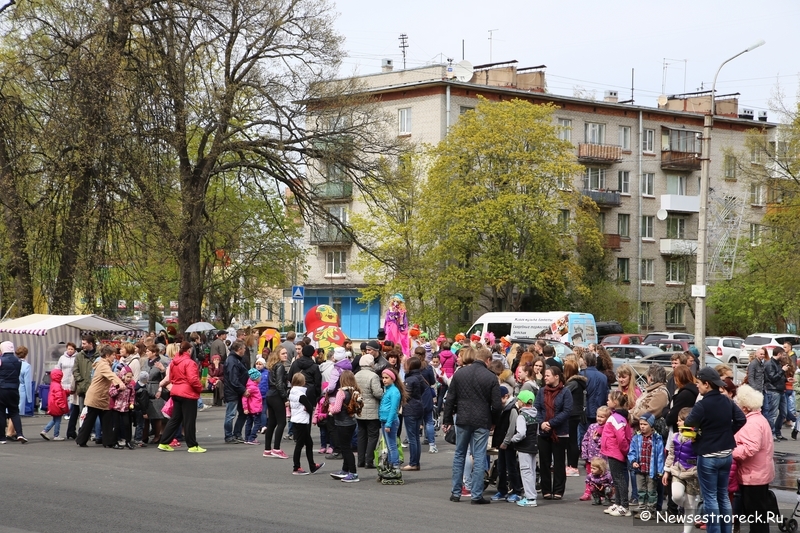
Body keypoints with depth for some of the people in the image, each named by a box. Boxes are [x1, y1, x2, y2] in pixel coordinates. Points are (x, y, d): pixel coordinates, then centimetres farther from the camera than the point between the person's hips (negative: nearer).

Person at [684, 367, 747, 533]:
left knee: (710, 497, 2)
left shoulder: (702, 405, -19)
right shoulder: (727, 402, 1)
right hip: (726, 454, 7)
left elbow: (689, 425, -13)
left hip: (708, 456, -7)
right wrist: (728, 433, 8)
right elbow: (741, 419, 2)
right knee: (723, 495, 16)